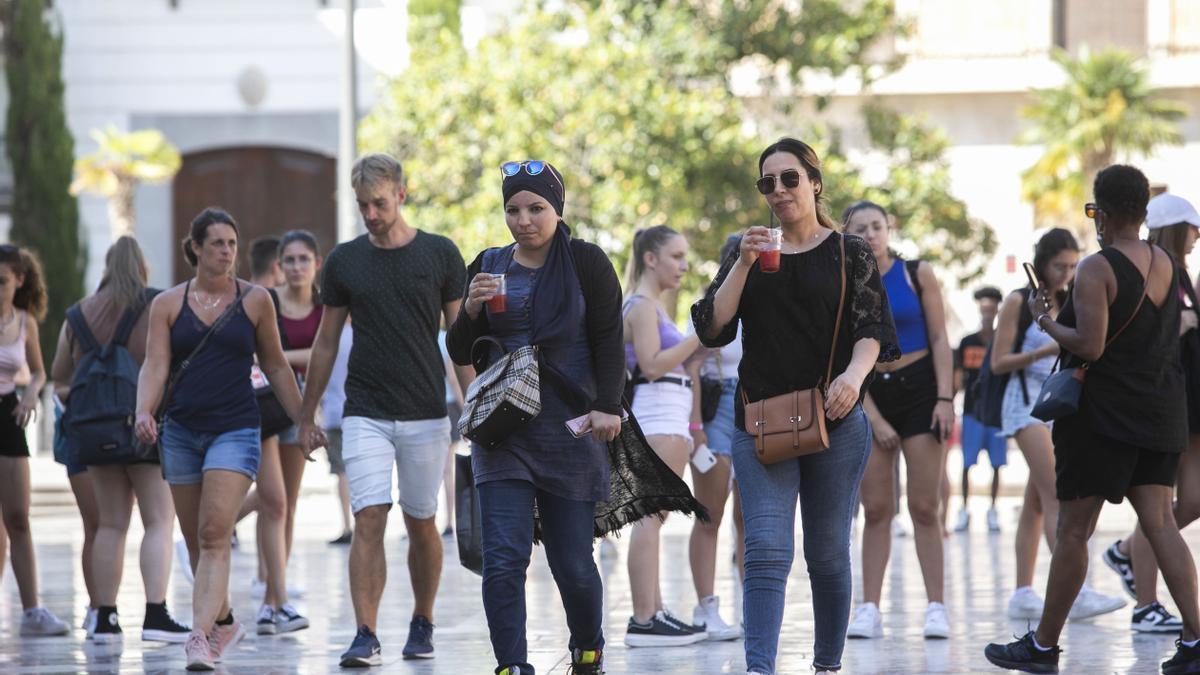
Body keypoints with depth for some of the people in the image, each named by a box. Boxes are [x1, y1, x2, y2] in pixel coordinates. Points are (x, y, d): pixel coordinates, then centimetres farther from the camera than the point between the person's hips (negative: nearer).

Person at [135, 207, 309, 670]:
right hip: (181, 432, 3)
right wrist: (144, 412, -20)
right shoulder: (168, 304, 5)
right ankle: (224, 622, 30)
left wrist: (303, 421, 12)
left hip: (236, 429, -3)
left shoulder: (255, 300, 4)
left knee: (215, 535, -17)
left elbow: (276, 367, 12)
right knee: (196, 540, 10)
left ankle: (201, 636, -25)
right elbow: (155, 366, -2)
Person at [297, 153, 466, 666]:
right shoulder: (344, 261, 4)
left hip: (425, 412, 0)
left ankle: (423, 624, 26)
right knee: (369, 520, -11)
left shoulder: (440, 254, 0)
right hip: (365, 413, 0)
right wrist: (307, 414, 10)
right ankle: (366, 636, -14)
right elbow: (326, 341, 11)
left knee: (421, 524, 9)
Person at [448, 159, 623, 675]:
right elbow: (460, 353, 13)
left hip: (570, 429, -2)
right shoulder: (489, 266, 11)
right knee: (503, 559, -11)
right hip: (502, 433, 3)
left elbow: (608, 341, -1)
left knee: (572, 562, 2)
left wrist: (607, 407, -13)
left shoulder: (586, 263, 1)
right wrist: (472, 309, -7)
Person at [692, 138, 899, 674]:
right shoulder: (749, 255, 13)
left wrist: (854, 374, -23)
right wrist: (744, 265, -8)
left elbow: (872, 329, -3)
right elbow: (711, 329, 3)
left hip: (835, 422, -1)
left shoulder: (849, 254, 7)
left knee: (828, 554, 6)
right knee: (766, 550, -13)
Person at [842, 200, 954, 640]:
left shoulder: (917, 274, 0)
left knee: (924, 507, -4)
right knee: (875, 510, 0)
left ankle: (935, 607, -2)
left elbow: (939, 339, 0)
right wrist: (875, 420, -6)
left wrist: (945, 398, -9)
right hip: (871, 396, 2)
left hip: (920, 390, -1)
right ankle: (869, 609, 2)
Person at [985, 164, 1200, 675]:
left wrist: (1044, 320, -5)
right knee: (1159, 522, 2)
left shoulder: (1096, 270, -14)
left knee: (1074, 530, 0)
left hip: (1103, 416, -7)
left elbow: (1090, 345, -21)